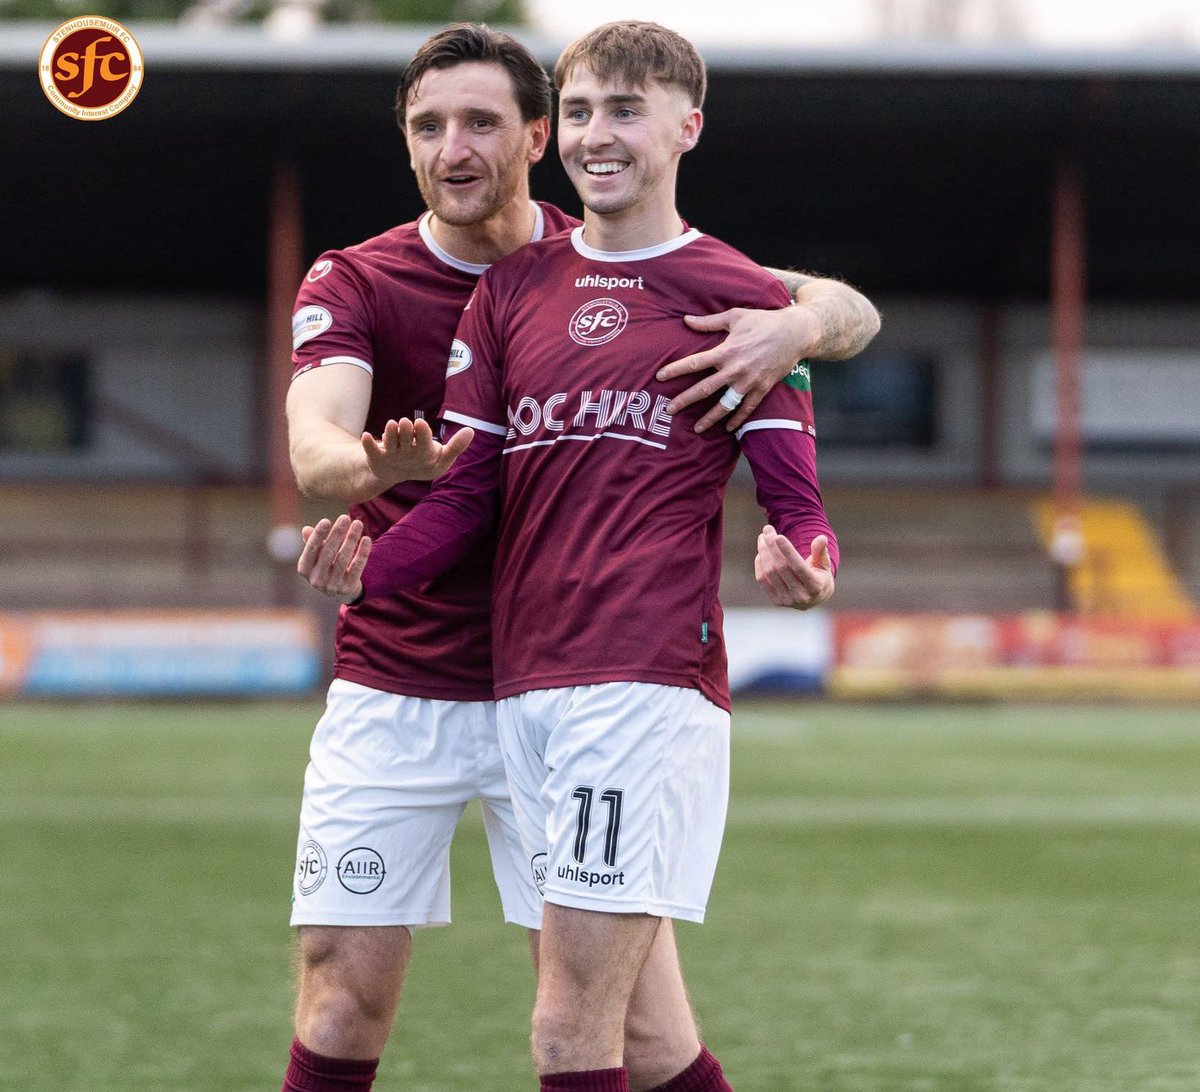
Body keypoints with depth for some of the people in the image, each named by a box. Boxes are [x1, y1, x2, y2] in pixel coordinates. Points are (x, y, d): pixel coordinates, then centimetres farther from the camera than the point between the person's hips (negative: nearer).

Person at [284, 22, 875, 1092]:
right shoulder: (355, 283, 0)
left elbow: (850, 313, -3)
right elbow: (315, 442, -20)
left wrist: (796, 324, -28)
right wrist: (386, 466, -45)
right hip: (391, 699, 0)